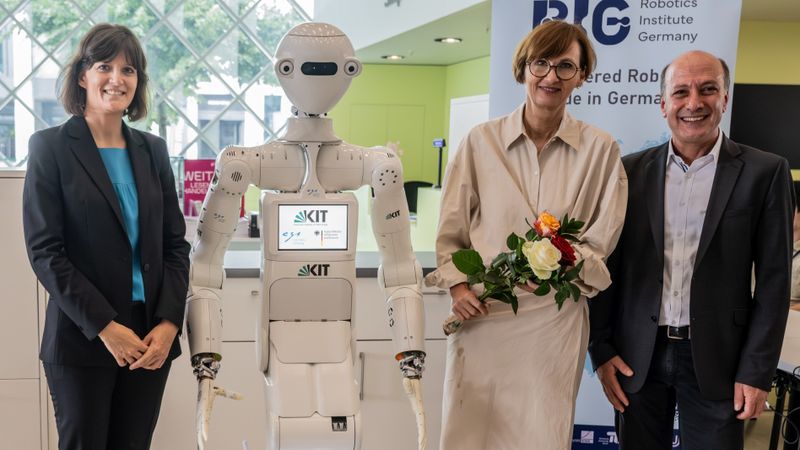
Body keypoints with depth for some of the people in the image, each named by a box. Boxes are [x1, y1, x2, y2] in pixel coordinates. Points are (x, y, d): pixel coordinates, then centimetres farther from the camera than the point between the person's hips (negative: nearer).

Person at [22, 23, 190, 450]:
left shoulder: (153, 149, 9)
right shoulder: (50, 147, -3)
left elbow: (176, 244, 7)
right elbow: (44, 251, -9)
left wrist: (169, 322, -5)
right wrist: (105, 327, -14)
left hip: (151, 339, 4)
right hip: (82, 338, -4)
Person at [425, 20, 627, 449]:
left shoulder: (600, 149, 1)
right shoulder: (481, 141, 3)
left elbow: (601, 238, 4)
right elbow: (450, 229, 7)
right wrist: (458, 284, -6)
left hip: (554, 317, 0)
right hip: (480, 315, 1)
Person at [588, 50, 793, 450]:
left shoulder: (764, 172, -3)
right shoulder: (631, 170, 2)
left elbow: (773, 280, -3)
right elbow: (609, 267, 4)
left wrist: (757, 372, -7)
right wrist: (601, 350, 0)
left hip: (716, 358, -2)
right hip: (638, 356, 2)